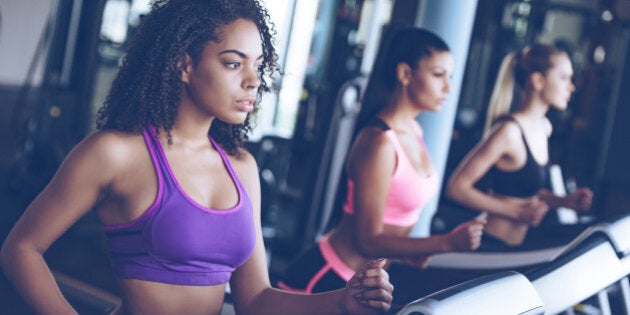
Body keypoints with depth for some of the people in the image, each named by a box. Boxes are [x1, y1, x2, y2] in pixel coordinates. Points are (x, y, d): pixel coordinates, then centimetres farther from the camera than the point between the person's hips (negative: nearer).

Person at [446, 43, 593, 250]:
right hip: (490, 246, -9)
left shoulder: (544, 127, 9)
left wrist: (564, 201, 4)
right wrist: (516, 212, -20)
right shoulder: (509, 131, -19)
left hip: (518, 246, 9)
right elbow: (457, 187, -20)